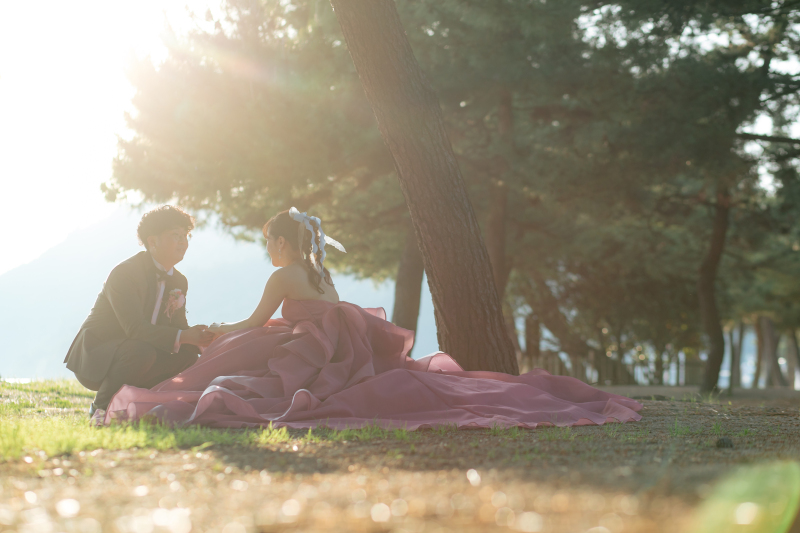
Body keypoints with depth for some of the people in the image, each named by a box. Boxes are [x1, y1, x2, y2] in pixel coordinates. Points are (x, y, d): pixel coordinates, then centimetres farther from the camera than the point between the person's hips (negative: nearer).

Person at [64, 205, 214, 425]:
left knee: (188, 353, -13)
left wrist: (199, 338, -18)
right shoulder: (124, 273, -20)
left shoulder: (179, 281, 6)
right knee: (142, 350, -37)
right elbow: (135, 329, -30)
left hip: (130, 354, 8)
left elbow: (178, 327, 5)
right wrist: (183, 337, -33)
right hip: (94, 358, -8)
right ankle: (101, 407, -14)